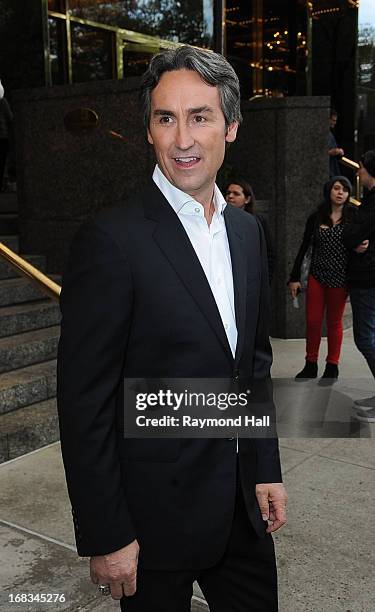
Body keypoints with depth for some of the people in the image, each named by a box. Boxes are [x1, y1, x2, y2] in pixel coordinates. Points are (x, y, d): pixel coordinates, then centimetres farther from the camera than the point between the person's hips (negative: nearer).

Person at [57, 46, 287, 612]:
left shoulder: (247, 231, 3)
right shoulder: (112, 239, -18)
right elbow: (84, 401, -17)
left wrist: (267, 469, 10)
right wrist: (106, 537, -15)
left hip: (243, 502, 6)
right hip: (157, 512, -6)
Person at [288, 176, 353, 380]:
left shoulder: (352, 218, -1)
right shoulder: (315, 218, 4)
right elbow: (304, 248, 7)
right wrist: (294, 277, 4)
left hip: (339, 278, -1)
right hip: (317, 276, 2)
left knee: (334, 323, 10)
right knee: (312, 321, 3)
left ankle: (332, 366, 22)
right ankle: (310, 365, 17)